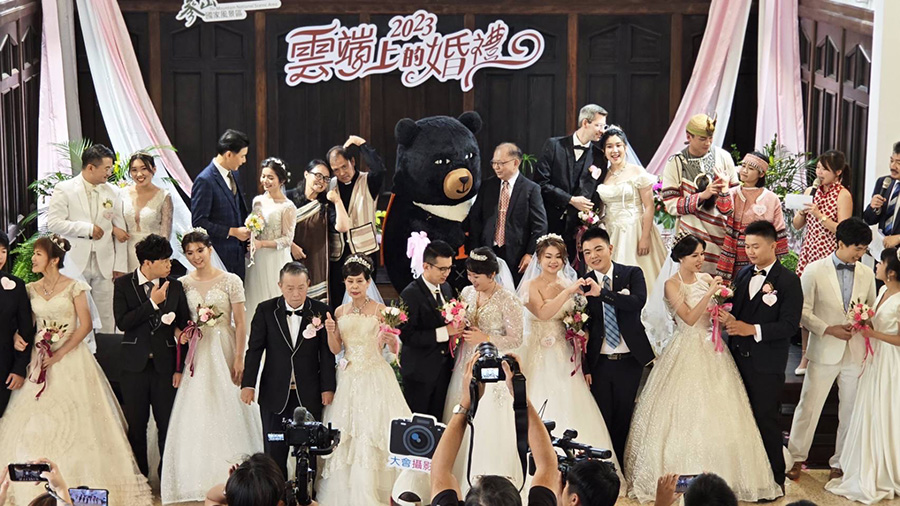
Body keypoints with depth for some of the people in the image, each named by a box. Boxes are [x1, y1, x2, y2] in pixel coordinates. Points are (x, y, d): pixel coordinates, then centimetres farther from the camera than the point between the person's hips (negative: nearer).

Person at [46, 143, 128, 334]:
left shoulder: (111, 192, 9)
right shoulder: (64, 189, -2)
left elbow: (120, 230, 10)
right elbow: (53, 223, -10)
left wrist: (120, 266, 6)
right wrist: (87, 228, -13)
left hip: (104, 265, 3)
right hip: (75, 263, -3)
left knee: (106, 318, 4)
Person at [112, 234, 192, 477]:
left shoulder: (175, 287, 4)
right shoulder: (123, 285, 0)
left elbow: (185, 328, 5)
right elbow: (122, 322, -12)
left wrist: (181, 367, -1)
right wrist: (152, 303, -17)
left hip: (165, 365, 1)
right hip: (135, 366, -1)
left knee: (168, 425, 1)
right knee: (135, 426, 6)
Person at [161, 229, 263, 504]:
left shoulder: (231, 281, -4)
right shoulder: (184, 283, 7)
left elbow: (240, 324, -6)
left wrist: (239, 359, -12)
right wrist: (181, 334, -7)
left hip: (224, 351, -3)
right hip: (196, 353, 3)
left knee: (226, 410, -1)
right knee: (196, 414, 2)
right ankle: (200, 479, 10)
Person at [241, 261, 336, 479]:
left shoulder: (321, 312, -1)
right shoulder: (265, 310, 0)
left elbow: (327, 353, 1)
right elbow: (254, 349, 2)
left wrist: (328, 387, -2)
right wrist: (248, 384, -5)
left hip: (309, 395, 0)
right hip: (275, 395, 1)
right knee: (275, 452, 6)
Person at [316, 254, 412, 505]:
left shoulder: (380, 310, -3)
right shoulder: (340, 312, 9)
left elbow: (391, 347, -8)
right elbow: (335, 349, 8)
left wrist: (390, 339, -29)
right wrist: (330, 331, -10)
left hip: (375, 378, -4)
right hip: (349, 378, 4)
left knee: (373, 433, -9)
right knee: (346, 435, 3)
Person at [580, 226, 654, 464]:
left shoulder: (632, 274, 1)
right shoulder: (583, 284, 2)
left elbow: (638, 302, -19)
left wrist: (602, 292, -27)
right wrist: (583, 367, -1)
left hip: (630, 361, 0)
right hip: (599, 363, 0)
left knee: (624, 420, 7)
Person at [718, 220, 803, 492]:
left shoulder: (788, 281, -10)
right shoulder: (743, 274, 10)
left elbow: (789, 325, -15)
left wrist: (753, 329, -21)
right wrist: (728, 318, -9)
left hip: (766, 365, -6)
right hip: (738, 358, 6)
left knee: (766, 421, 2)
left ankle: (775, 479, 14)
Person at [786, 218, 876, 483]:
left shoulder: (867, 274, 5)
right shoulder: (815, 271, -5)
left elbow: (872, 310, 14)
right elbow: (803, 312, -6)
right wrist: (829, 329, -17)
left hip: (855, 354, 3)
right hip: (824, 352, -3)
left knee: (850, 411, 9)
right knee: (808, 406, 3)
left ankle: (840, 463, 22)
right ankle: (796, 458, 18)